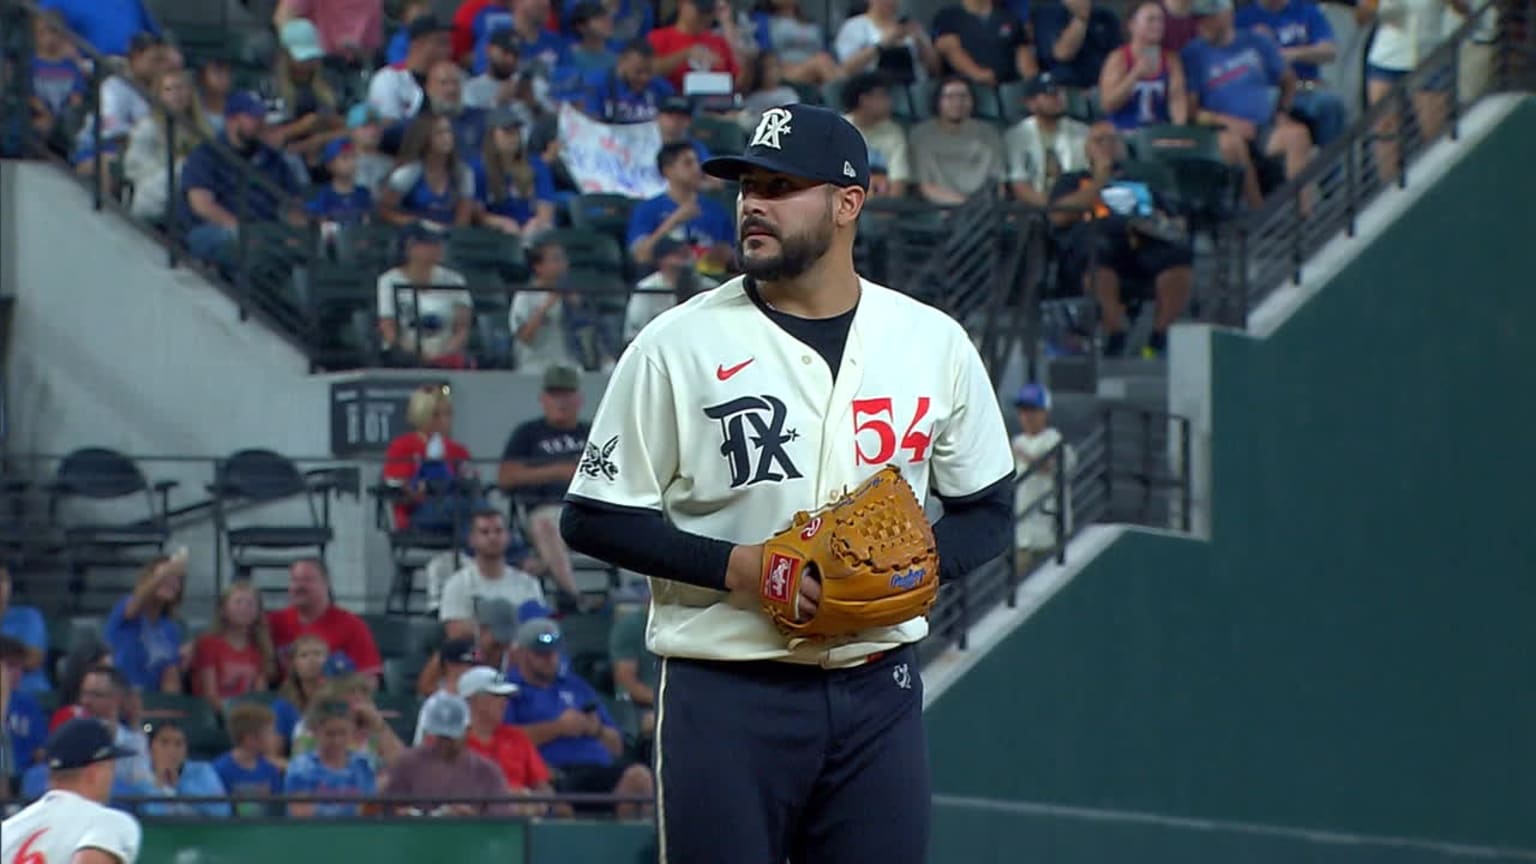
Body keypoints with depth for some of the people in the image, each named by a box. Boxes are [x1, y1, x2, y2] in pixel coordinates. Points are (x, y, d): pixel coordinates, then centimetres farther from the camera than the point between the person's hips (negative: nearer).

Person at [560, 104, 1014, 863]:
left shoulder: (934, 343, 7)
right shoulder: (678, 345, -2)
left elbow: (987, 511, 15)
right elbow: (593, 517, -1)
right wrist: (733, 565, -14)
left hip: (878, 693, 3)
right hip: (726, 695, -3)